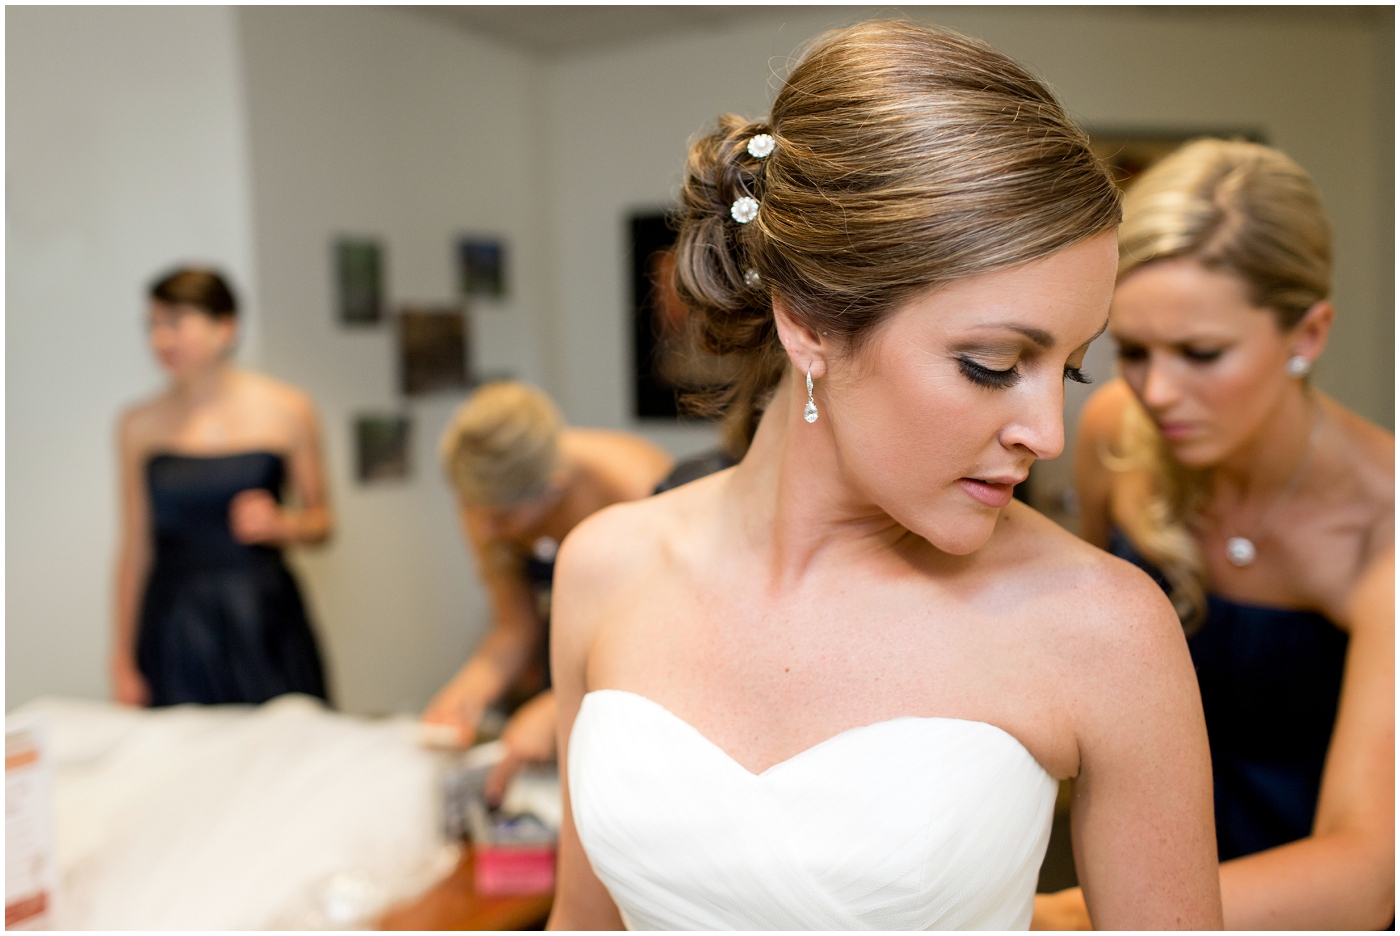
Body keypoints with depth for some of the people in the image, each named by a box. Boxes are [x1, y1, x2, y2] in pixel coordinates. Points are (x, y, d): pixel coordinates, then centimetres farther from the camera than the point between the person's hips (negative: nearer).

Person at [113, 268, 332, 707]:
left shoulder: (286, 410, 1)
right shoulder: (140, 425, 5)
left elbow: (320, 520, 8)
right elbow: (135, 548, 7)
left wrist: (279, 525, -13)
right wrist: (123, 659, 7)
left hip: (263, 620, -1)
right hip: (175, 627, 1)